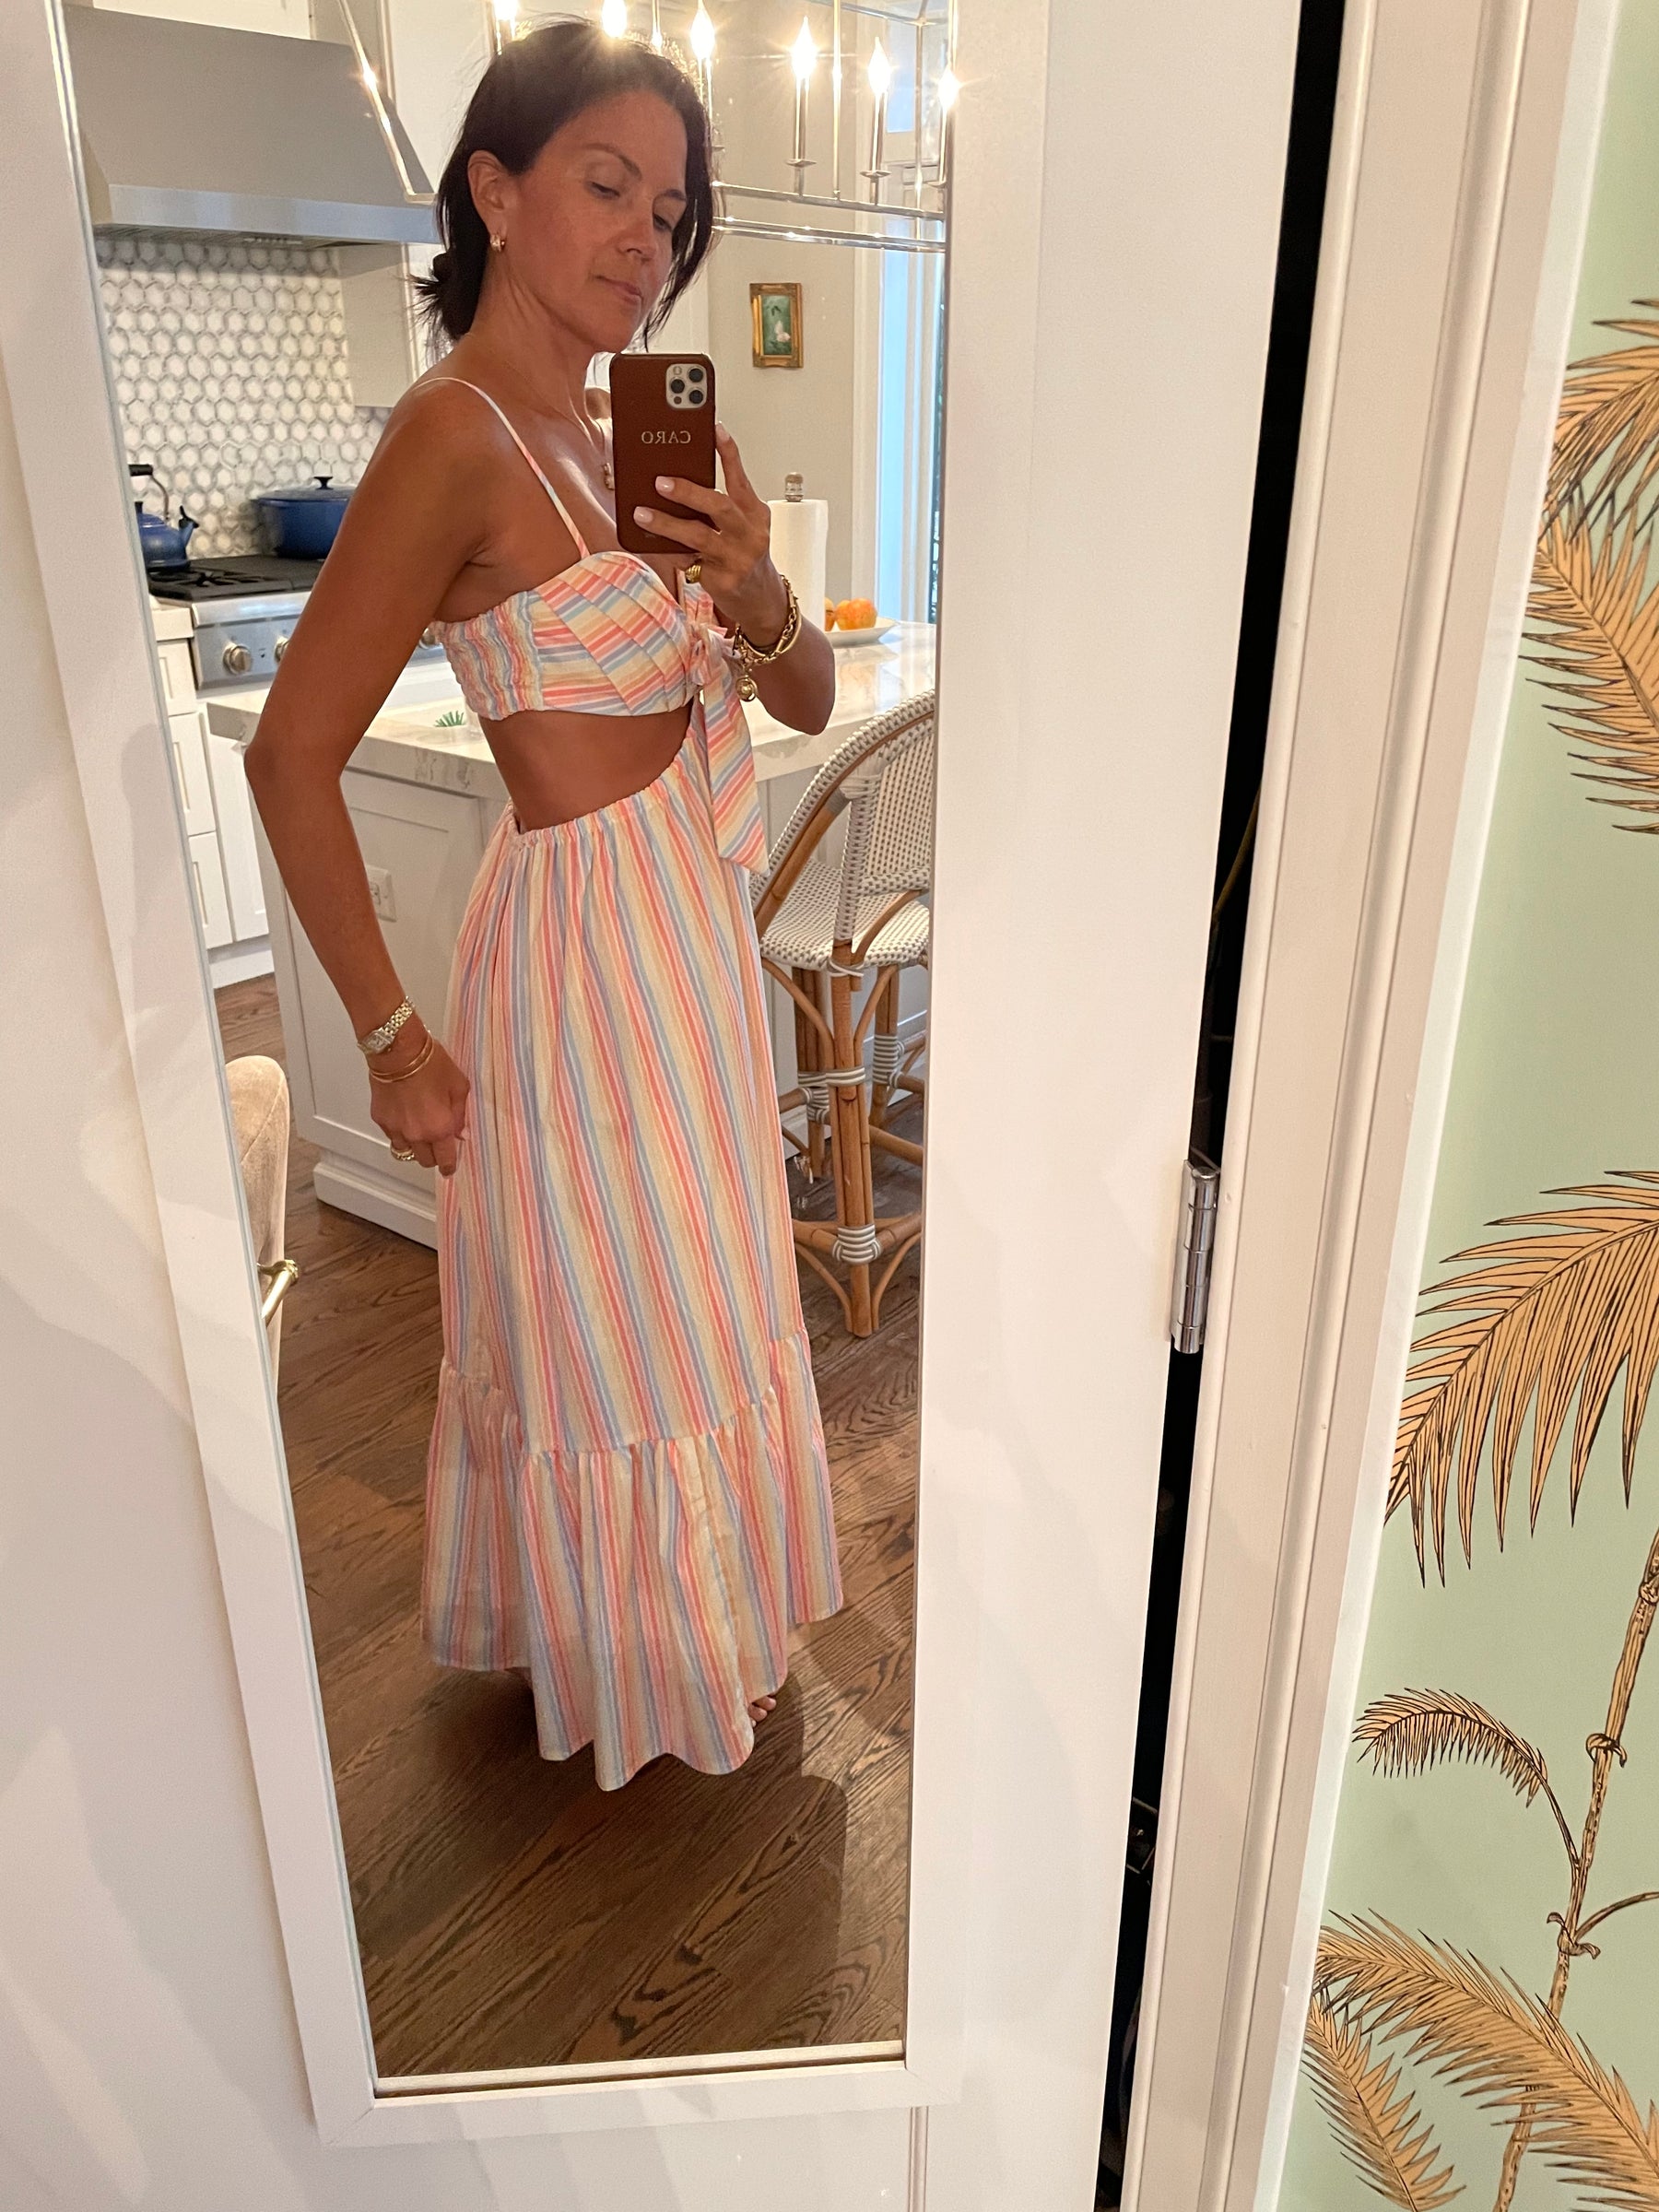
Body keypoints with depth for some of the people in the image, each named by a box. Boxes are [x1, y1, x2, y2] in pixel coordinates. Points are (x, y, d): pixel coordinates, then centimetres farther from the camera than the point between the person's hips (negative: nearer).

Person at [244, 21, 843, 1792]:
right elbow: (292, 754, -21)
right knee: (621, 1332, 10)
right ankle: (639, 1674, 37)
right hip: (588, 938, -8)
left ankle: (659, 1608, 49)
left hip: (687, 932, 9)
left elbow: (809, 699, 6)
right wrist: (391, 1038, -17)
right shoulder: (458, 431, -17)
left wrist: (758, 598, -15)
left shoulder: (618, 435, 9)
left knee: (677, 1304, 23)